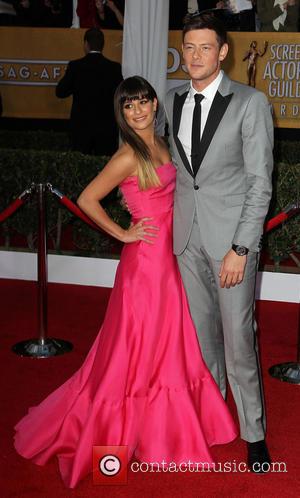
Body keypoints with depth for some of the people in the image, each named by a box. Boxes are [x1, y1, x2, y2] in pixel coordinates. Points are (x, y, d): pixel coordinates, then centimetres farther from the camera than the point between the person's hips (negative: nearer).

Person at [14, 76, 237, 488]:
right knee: (139, 347, 3)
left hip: (168, 257, 8)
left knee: (168, 344, 17)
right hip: (145, 259, -8)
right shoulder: (128, 156, -16)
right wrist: (123, 234, -11)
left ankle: (161, 426, 34)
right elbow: (87, 199, -17)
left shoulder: (162, 146, 9)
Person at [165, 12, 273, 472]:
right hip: (187, 234, 5)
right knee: (201, 330, 17)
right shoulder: (173, 101, 6)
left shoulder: (250, 103, -10)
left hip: (231, 236, -5)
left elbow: (260, 182, -11)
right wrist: (173, 223, 9)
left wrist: (241, 249, -16)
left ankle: (254, 432, 16)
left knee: (238, 337, -1)